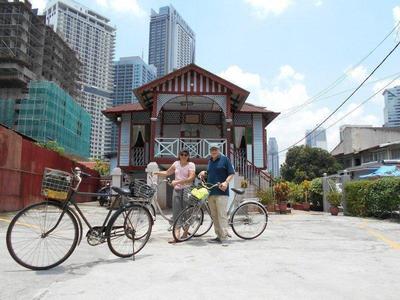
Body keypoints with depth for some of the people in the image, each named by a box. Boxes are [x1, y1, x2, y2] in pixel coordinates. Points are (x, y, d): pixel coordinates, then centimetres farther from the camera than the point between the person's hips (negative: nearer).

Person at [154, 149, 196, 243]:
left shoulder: (191, 165, -4)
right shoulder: (176, 163, 10)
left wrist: (177, 182, -24)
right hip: (177, 190, 4)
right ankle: (176, 235, -6)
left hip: (186, 190, -3)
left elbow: (191, 178, -17)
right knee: (176, 212, -4)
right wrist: (156, 173, 8)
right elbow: (167, 172, 21)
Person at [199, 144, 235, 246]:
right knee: (214, 216, 8)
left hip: (221, 192, -7)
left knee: (222, 215, -10)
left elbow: (231, 173, -3)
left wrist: (226, 182, -19)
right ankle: (219, 236, 16)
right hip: (211, 192, 7)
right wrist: (204, 173, 9)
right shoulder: (210, 161, 19)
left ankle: (224, 237, -8)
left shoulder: (225, 159, 0)